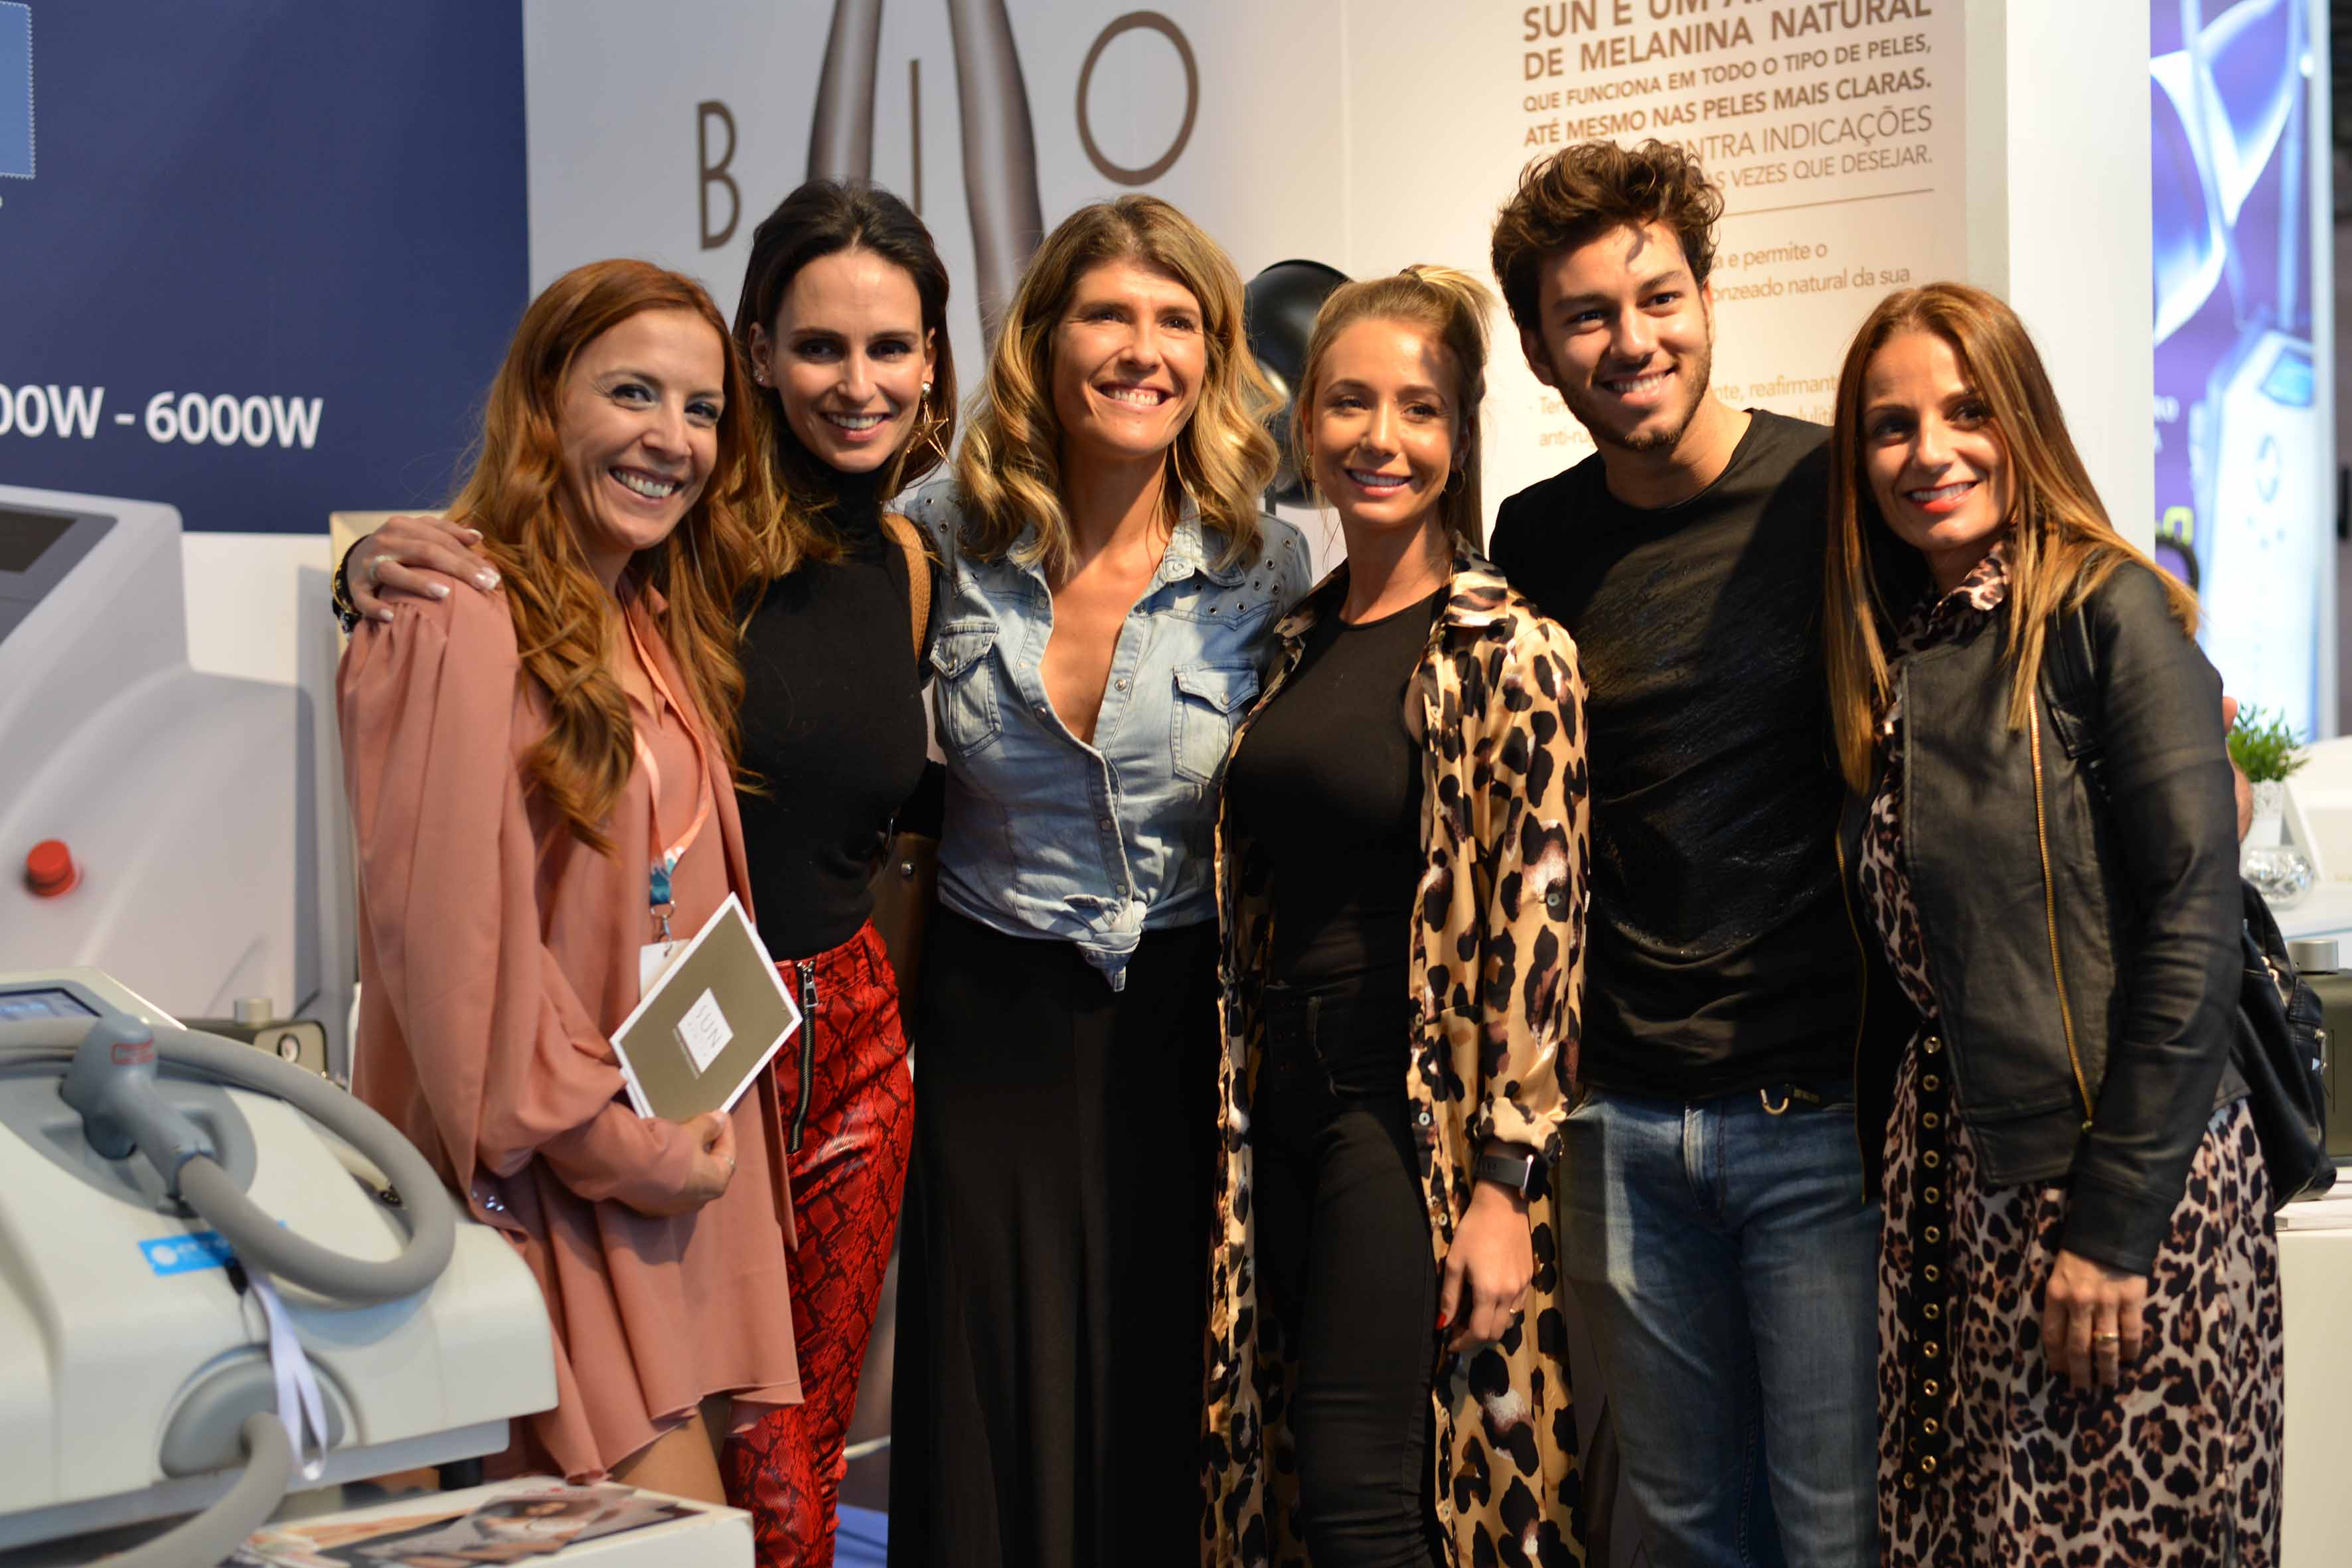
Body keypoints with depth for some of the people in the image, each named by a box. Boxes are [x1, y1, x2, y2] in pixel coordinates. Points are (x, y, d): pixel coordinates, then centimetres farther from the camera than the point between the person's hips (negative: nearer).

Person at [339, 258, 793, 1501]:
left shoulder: (661, 627, 14)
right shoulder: (458, 624, -14)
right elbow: (449, 934, -19)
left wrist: (691, 1137, 9)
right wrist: (619, 1147, -14)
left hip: (671, 1156, 8)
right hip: (538, 1178, -8)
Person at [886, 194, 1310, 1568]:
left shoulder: (1267, 568, -5)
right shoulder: (950, 542, -3)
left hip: (1183, 1027, 0)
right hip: (995, 1026, 0)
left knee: (1168, 1430, 8)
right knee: (989, 1437, 6)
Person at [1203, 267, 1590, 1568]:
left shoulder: (1511, 655, -10)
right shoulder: (1291, 644, 11)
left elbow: (1537, 927, -13)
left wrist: (1505, 1187, -17)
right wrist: (1237, 1107, 13)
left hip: (1416, 1108, -7)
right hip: (1281, 1099, 7)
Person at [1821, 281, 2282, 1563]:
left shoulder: (2110, 613, -8)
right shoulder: (1891, 653, 12)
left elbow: (2194, 925, -14)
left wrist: (2113, 1224, -16)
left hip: (2122, 1175, -6)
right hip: (1951, 1179, 6)